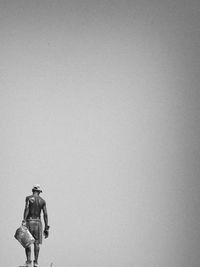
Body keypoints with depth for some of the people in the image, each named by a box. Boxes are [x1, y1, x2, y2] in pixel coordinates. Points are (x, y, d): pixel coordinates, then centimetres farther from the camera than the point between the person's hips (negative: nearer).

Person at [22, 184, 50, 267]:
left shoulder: (28, 198, 0)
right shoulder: (42, 201, 8)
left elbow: (26, 209, -13)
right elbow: (45, 214, 4)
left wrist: (24, 222, -18)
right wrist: (46, 228, 7)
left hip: (29, 221, -2)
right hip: (38, 222, 2)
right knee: (36, 243, 6)